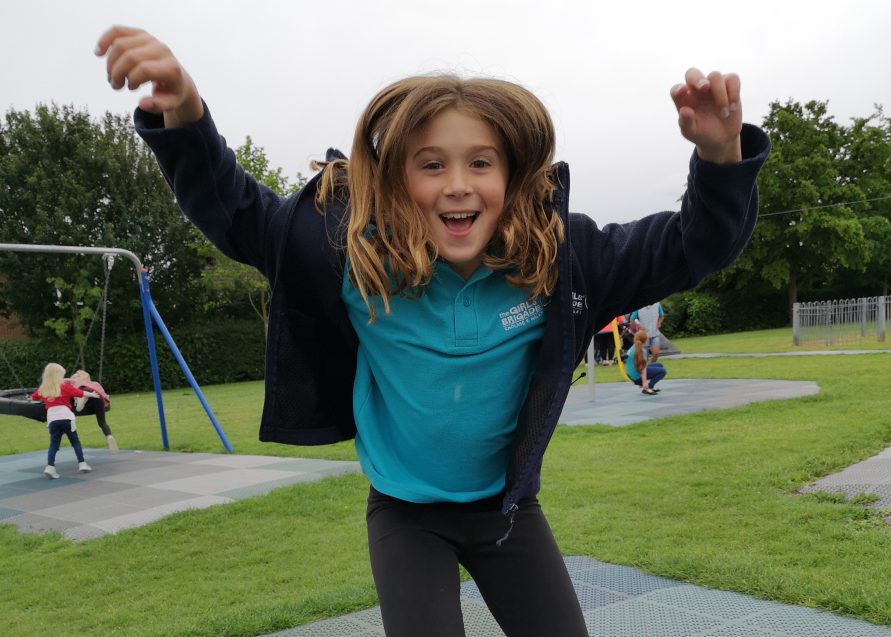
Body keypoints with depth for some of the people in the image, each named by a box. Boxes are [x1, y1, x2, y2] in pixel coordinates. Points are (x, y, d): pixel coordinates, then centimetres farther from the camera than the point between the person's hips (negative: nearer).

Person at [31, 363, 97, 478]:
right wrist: (93, 394, 21)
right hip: (65, 417, -2)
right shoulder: (65, 387, 4)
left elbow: (32, 397, 30)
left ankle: (50, 467, -12)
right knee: (75, 442, 11)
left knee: (54, 444, 5)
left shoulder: (43, 390, 14)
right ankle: (82, 464, 8)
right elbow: (81, 393, 6)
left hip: (52, 419, 2)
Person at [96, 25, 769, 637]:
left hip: (508, 506, 2)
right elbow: (235, 210, -13)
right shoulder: (356, 255, -21)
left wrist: (722, 157, -35)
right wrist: (184, 119, -34)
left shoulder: (559, 256, -20)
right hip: (406, 515, -1)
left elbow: (692, 245, -14)